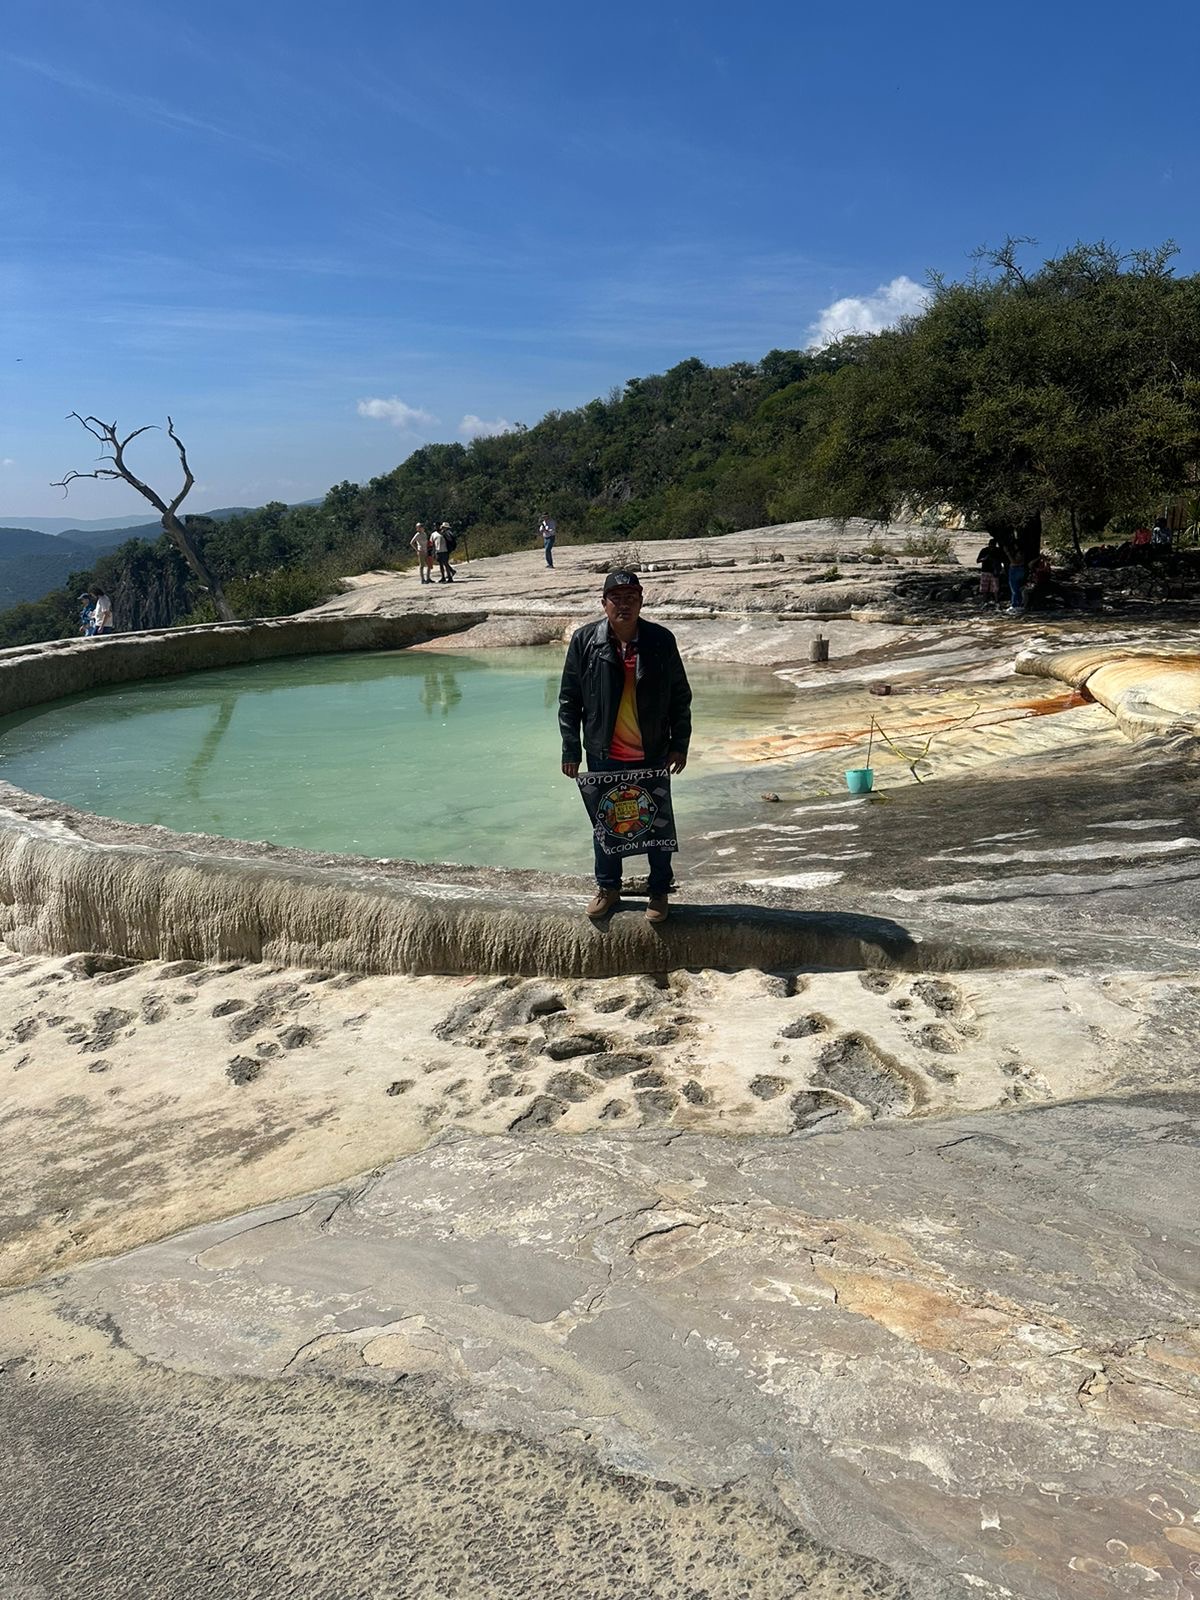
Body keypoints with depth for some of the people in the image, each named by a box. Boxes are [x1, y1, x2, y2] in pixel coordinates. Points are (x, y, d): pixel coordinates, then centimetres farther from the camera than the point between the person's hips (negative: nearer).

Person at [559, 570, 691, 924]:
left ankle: (659, 892, 26)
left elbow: (680, 696, 2)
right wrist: (571, 750, -2)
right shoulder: (584, 640, -6)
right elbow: (569, 699, -1)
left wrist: (679, 744, 1)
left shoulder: (661, 641, -6)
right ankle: (607, 888, 32)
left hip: (652, 754, 0)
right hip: (604, 755, 1)